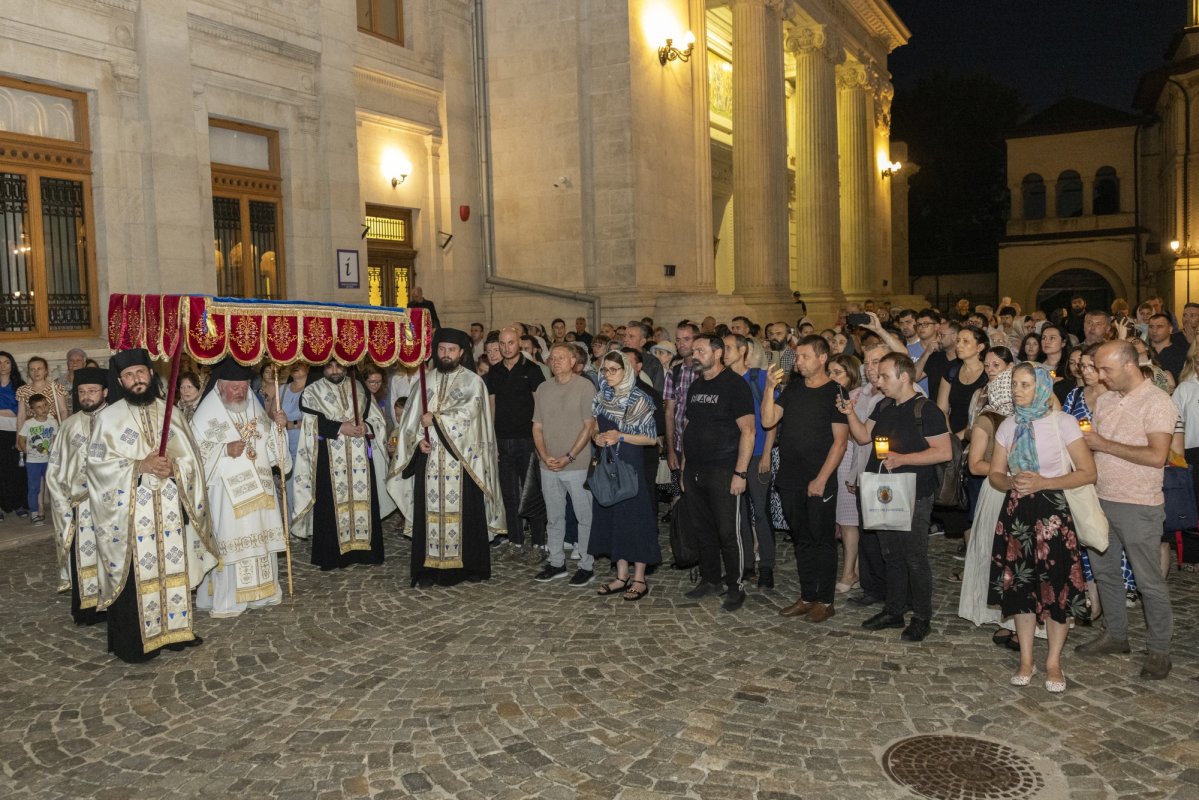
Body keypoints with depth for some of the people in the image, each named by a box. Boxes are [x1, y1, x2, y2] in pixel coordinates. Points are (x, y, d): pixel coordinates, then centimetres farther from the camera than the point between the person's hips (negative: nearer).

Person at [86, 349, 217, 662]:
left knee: (173, 567, 11)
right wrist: (140, 466, -18)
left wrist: (174, 466, -13)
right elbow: (97, 464, -7)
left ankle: (174, 628, 25)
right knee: (137, 575, -1)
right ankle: (133, 642, 11)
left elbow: (191, 457, 8)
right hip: (131, 511, -4)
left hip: (170, 508, 4)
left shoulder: (170, 412, 8)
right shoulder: (109, 418, -2)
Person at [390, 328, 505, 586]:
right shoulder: (428, 380, 13)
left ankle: (469, 565, 10)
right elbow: (414, 415, 10)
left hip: (461, 458, -3)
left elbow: (469, 412, -13)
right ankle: (429, 568, 8)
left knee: (464, 512, -1)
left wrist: (436, 418, -12)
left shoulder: (473, 381, 1)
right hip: (430, 458, 3)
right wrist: (419, 438, -7)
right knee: (430, 512, 2)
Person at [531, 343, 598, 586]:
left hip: (577, 465, -5)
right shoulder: (543, 389, 10)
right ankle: (556, 562, 24)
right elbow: (537, 426, 11)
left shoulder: (585, 386, -5)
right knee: (554, 517, 13)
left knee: (584, 517, 2)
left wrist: (568, 457, -13)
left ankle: (587, 565, 12)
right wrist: (544, 456, -4)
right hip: (548, 465, 5)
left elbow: (589, 426, -8)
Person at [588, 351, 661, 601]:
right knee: (612, 516, 8)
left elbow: (652, 438, -9)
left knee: (635, 515, -1)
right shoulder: (602, 396, 8)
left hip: (630, 464, -6)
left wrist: (621, 436, -18)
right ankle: (622, 576, 19)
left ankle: (639, 579, 9)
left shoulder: (638, 398, -9)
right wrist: (596, 436, -4)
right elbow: (595, 424, 18)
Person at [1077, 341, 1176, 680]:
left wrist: (1105, 444, -19)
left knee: (1148, 580, 4)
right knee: (1104, 571, 16)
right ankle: (1115, 634, 31)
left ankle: (1159, 649, 19)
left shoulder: (1157, 402, -13)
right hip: (1101, 499, 7)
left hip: (1138, 507, -7)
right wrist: (1083, 442, -5)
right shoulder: (1104, 400, 9)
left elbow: (1156, 456, -22)